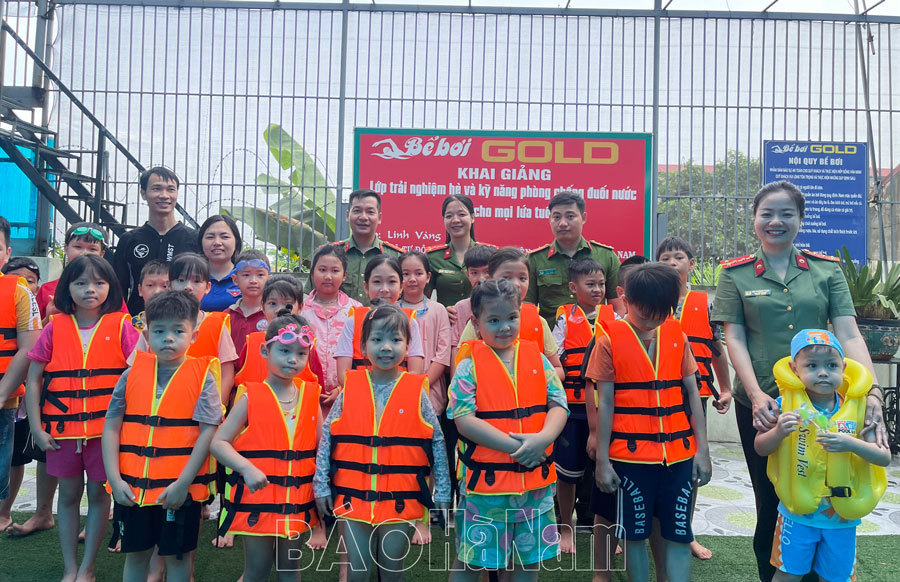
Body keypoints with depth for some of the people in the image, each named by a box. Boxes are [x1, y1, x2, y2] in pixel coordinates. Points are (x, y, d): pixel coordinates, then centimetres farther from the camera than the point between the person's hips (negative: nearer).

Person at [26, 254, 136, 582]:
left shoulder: (120, 326, -4)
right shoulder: (55, 328, 1)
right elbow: (33, 379, 4)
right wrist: (36, 428, -1)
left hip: (106, 429, -2)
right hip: (62, 430, 2)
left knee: (99, 494, 9)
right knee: (68, 495, 13)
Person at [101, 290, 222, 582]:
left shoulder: (202, 377, -8)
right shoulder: (133, 374, 1)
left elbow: (208, 432, -12)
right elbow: (111, 427, 3)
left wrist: (183, 483, -16)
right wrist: (115, 479, -5)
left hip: (180, 489, -3)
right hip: (131, 487, 3)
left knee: (177, 556, 11)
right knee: (135, 554, 18)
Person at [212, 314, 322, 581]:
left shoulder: (311, 395, 2)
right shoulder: (251, 396, -7)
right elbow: (218, 442, -9)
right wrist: (247, 468, -23)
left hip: (297, 498, 3)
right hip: (258, 496, -3)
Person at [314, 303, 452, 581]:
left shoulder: (416, 391, -5)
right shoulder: (350, 388, -3)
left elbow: (437, 442, 1)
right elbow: (327, 436, 4)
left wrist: (442, 491, 3)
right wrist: (321, 485, 3)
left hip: (400, 499, -1)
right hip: (353, 496, 1)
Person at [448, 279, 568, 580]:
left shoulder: (537, 358, 4)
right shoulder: (470, 365, -7)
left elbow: (559, 404, 1)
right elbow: (464, 419, -15)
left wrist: (543, 438, -19)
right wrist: (515, 445, -20)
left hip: (536, 479, 4)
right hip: (486, 479, -3)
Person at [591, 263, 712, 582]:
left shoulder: (677, 335, 4)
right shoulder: (610, 340, -5)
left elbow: (692, 393, 8)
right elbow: (605, 403, -4)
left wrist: (702, 449, 5)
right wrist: (602, 460, -4)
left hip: (679, 454, 3)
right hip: (631, 456, -3)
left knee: (679, 534, 8)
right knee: (635, 533, 10)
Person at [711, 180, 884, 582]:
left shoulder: (827, 270, 6)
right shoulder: (736, 274, 2)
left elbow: (848, 334, -2)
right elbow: (734, 338, -4)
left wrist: (871, 391, -15)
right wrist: (756, 393, -16)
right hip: (762, 405, -1)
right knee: (771, 502, 10)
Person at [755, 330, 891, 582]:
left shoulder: (858, 408, -7)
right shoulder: (787, 404, -11)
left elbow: (885, 457, -7)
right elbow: (760, 448, -7)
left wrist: (851, 444, -26)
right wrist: (779, 431, -27)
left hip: (843, 516, 2)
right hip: (797, 513, -2)